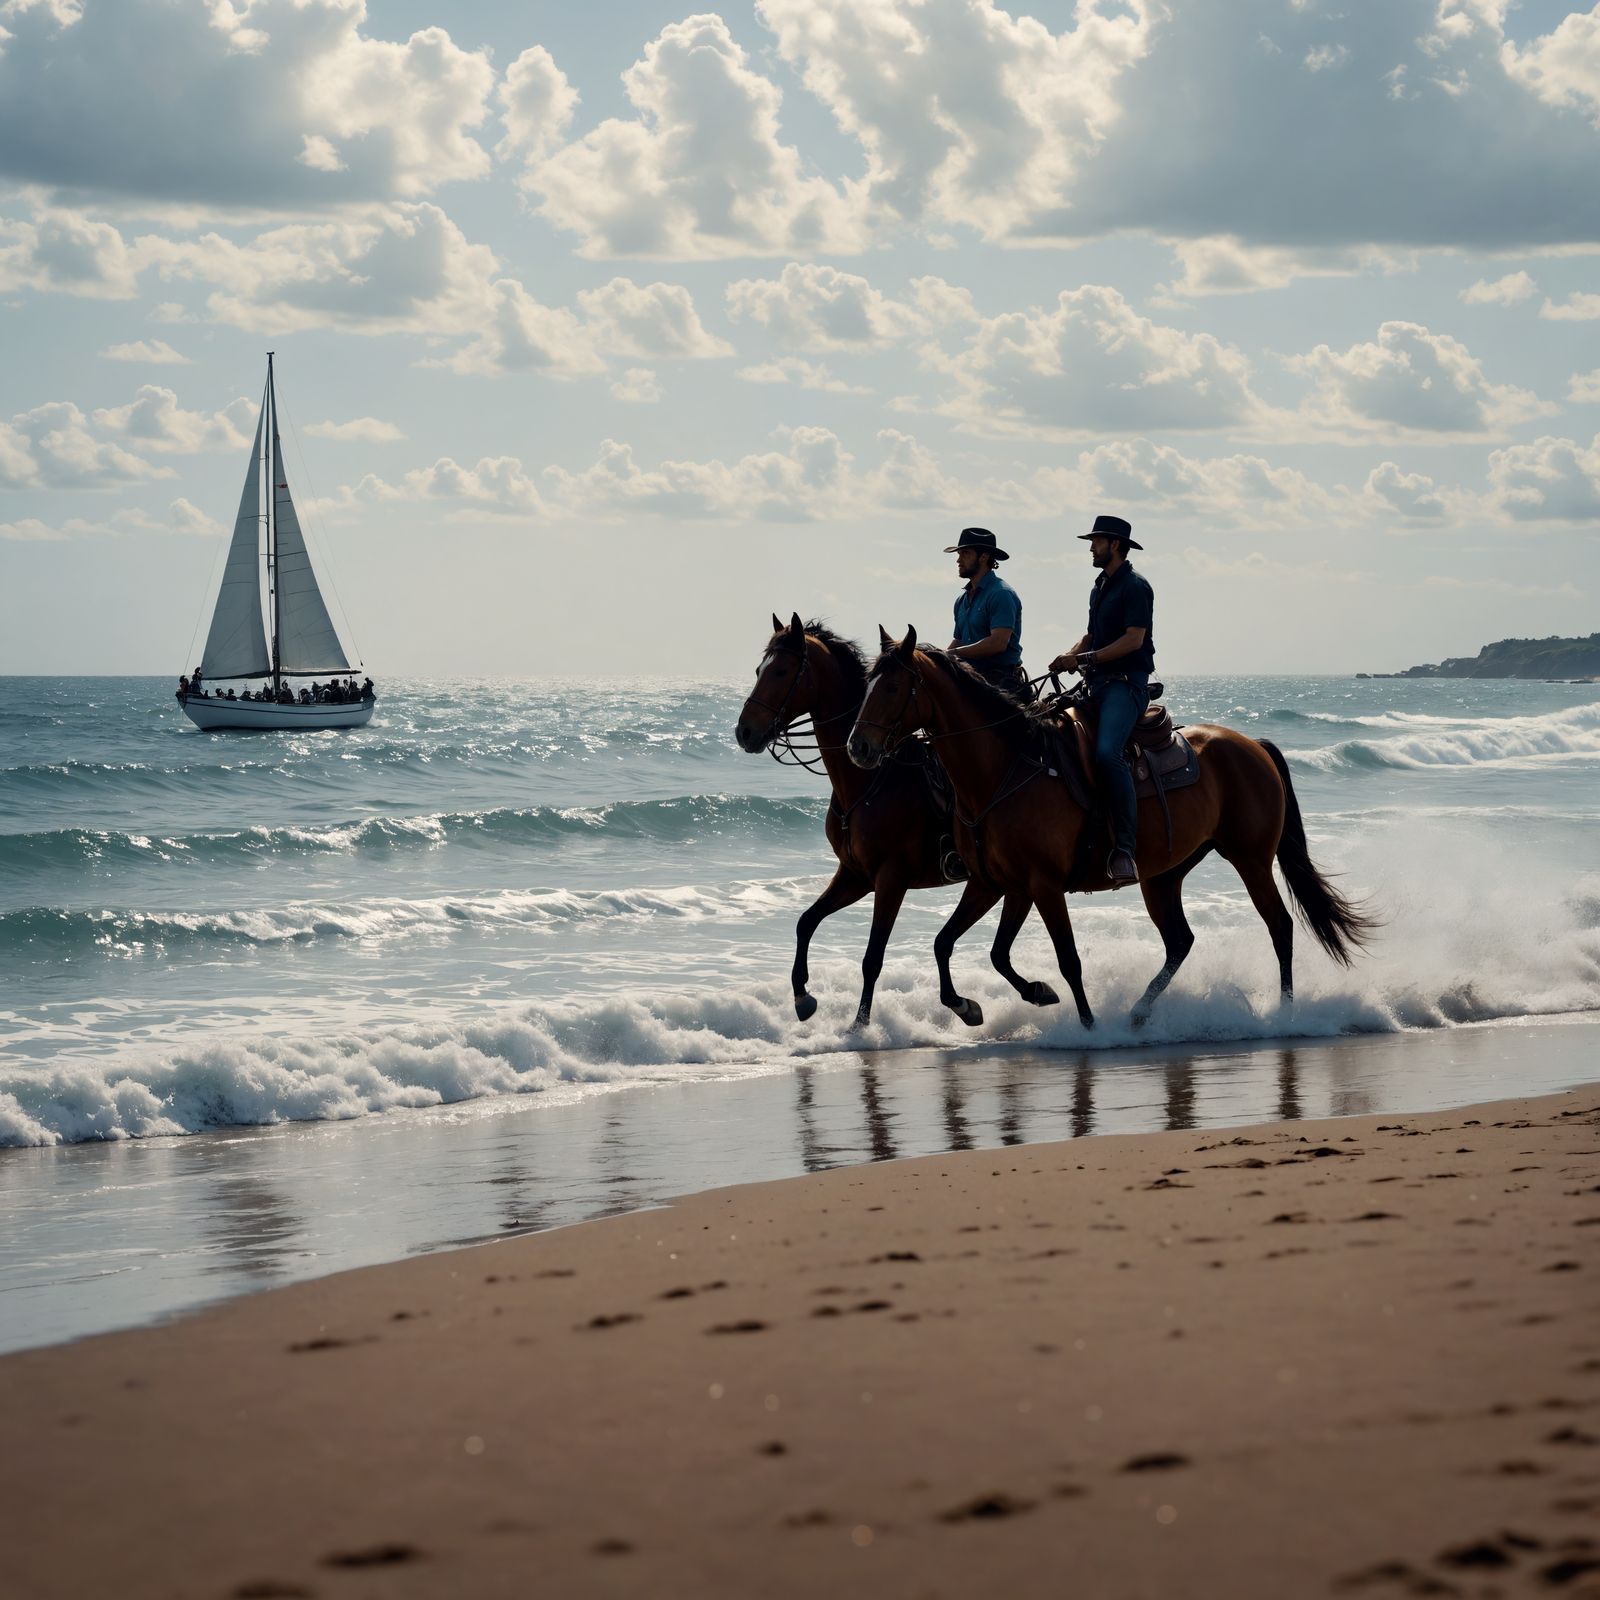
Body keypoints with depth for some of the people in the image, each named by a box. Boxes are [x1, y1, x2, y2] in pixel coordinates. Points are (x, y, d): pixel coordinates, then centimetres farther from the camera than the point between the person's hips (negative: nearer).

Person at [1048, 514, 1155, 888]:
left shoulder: (1134, 587, -8)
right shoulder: (1100, 587, 21)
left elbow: (1133, 639, -16)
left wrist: (1085, 658, -17)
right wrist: (1071, 655, 4)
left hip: (1125, 684, -10)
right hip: (1097, 684, 10)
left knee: (1107, 752, -30)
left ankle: (1124, 849, -34)